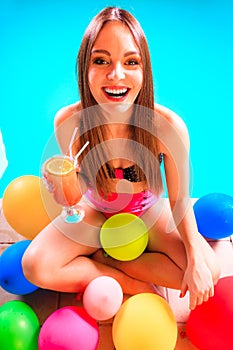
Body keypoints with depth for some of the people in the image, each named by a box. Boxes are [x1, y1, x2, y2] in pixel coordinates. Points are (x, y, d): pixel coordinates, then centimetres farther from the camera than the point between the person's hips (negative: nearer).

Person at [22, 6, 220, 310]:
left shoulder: (169, 126, -28)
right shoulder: (68, 122, -25)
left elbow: (179, 199, -16)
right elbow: (80, 187, -11)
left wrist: (197, 262, -26)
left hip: (148, 212, 1)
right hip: (97, 212, 0)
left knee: (208, 272, -19)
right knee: (35, 266, -19)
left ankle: (99, 259, -6)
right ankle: (133, 283, -5)